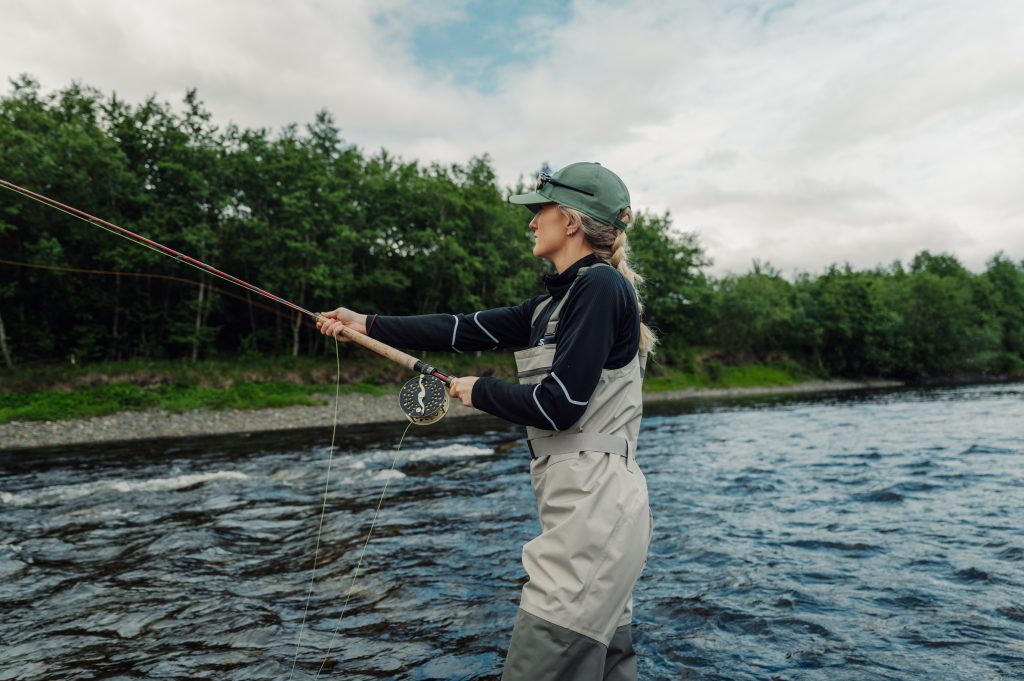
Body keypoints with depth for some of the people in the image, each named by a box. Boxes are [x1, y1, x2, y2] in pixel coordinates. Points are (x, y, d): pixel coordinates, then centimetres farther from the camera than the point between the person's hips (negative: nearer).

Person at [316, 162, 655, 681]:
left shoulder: (600, 286, -13)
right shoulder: (556, 302, 14)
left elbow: (559, 405, -19)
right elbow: (468, 329, 14)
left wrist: (480, 391, -2)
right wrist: (367, 324, 17)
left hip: (594, 507, -9)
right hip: (586, 506, 9)